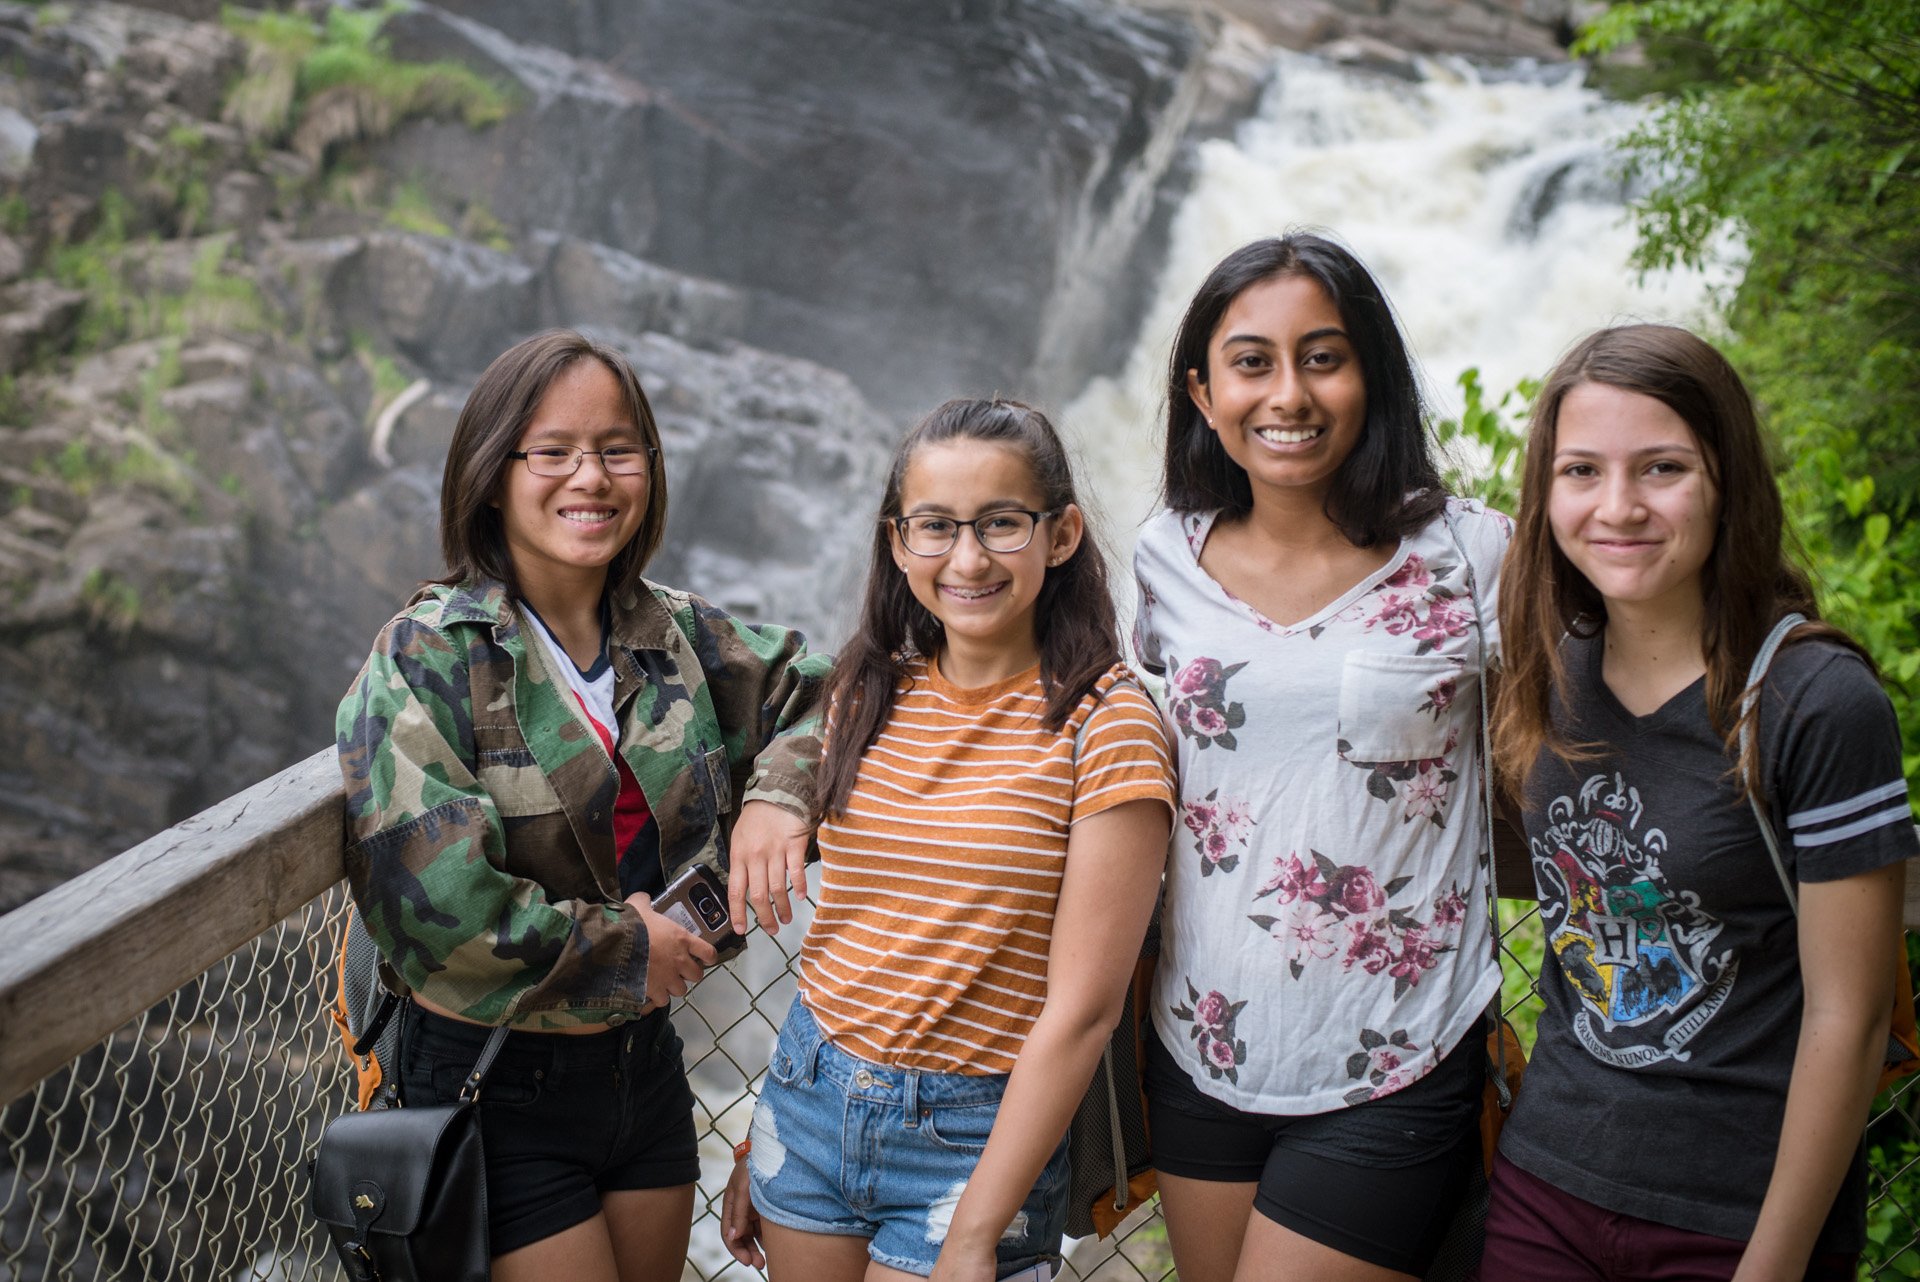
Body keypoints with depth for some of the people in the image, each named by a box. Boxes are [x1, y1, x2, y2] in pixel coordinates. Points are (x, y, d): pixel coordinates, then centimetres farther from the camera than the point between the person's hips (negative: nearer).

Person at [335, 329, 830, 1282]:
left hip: (642, 1062, 6)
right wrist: (625, 947, -14)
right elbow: (434, 900, -24)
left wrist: (780, 792, -7)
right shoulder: (427, 658, -15)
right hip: (496, 1087, -6)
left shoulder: (675, 635, 2)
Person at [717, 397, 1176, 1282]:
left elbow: (1082, 1010, -16)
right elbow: (840, 934, 9)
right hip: (810, 1098, 5)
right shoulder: (869, 695, 2)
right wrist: (761, 1145, 11)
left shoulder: (1104, 723, -14)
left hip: (972, 1135, -4)